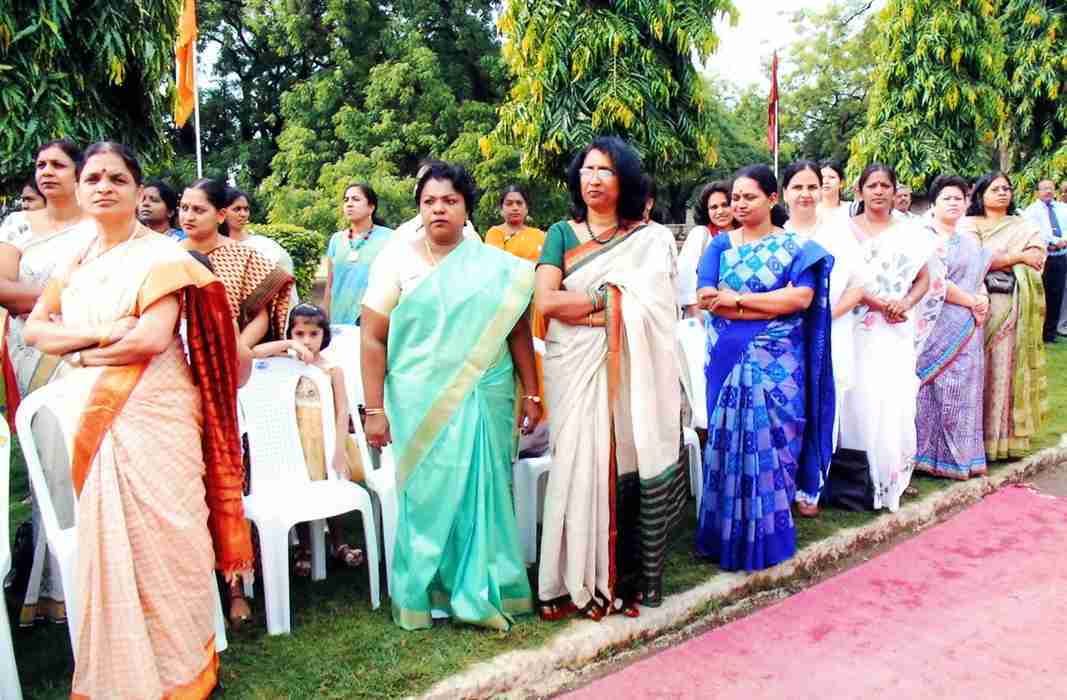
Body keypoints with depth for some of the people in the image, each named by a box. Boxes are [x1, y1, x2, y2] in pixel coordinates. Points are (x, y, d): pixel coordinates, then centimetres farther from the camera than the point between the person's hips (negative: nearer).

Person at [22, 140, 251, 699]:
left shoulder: (161, 254, -5)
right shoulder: (73, 259, 13)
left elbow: (153, 338, -17)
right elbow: (34, 329, 5)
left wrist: (81, 354, -5)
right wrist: (102, 332, -12)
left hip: (151, 416, -5)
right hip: (88, 419, 6)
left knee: (157, 538, 2)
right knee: (103, 539, 11)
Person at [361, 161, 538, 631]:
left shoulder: (496, 266, 5)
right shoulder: (398, 258, 0)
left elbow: (519, 332, 9)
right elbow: (373, 338, -3)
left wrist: (531, 393, 5)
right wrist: (374, 409, -7)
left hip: (485, 401, 2)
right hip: (421, 404, -1)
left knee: (482, 494, 7)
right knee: (427, 495, 6)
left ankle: (481, 591, 24)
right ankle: (422, 594, 24)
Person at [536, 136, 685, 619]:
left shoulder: (651, 239, 8)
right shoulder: (562, 234, 8)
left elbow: (649, 309, -4)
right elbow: (546, 302, -6)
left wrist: (583, 306, -9)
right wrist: (611, 297, -7)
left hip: (628, 374, 0)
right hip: (575, 369, 0)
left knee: (627, 466, -1)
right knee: (580, 466, -1)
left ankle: (626, 579, 12)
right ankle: (578, 580, 9)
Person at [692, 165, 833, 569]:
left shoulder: (795, 246, 5)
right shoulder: (720, 245, 10)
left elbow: (801, 298, -11)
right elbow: (707, 299, -5)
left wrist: (736, 299, -11)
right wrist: (771, 306, -11)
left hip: (778, 364, -1)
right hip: (730, 358, 2)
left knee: (772, 440, 0)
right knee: (729, 440, 2)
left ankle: (768, 534, 15)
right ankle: (728, 534, 14)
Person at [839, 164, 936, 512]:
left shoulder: (909, 232, 12)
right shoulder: (847, 230, 2)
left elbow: (923, 279, 13)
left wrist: (906, 303, -6)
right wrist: (880, 303, -14)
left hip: (899, 330, 3)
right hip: (860, 328, -2)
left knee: (898, 399, -2)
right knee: (865, 399, -5)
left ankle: (894, 475, 12)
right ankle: (865, 477, 5)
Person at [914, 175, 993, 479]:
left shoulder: (970, 241, 18)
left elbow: (980, 278, 21)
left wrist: (984, 301, -2)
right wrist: (972, 301, -9)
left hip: (967, 330, 7)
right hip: (935, 326, -7)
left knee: (961, 390, 9)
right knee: (933, 392, -6)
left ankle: (959, 454, 17)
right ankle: (928, 454, 2)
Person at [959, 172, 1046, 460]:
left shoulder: (1026, 227, 16)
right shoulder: (968, 225, 6)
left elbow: (1037, 257, 0)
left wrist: (995, 260, -8)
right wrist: (1017, 257, -4)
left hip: (1015, 307, 2)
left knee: (1008, 367, 1)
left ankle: (1006, 435, 8)